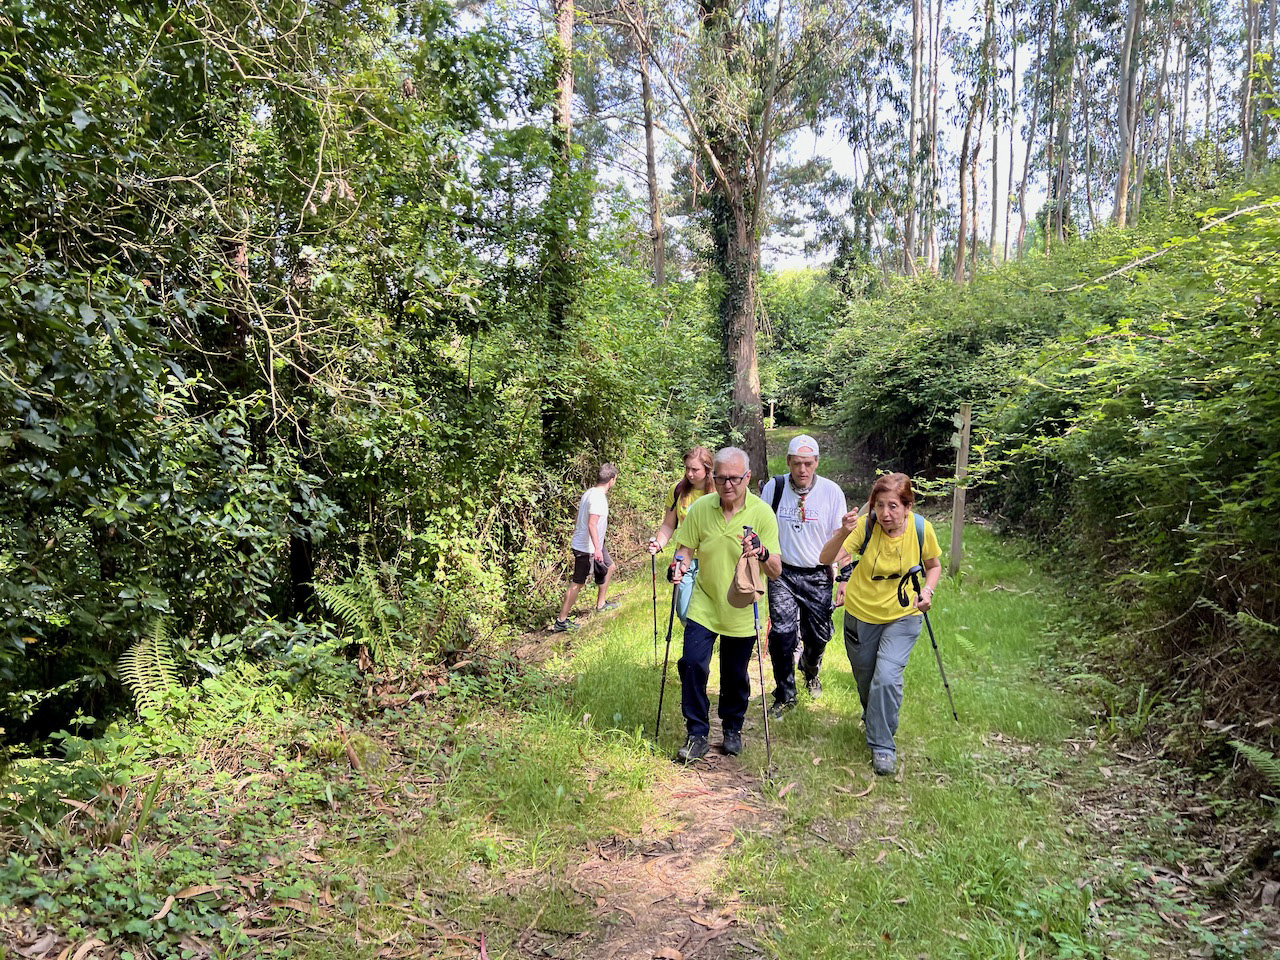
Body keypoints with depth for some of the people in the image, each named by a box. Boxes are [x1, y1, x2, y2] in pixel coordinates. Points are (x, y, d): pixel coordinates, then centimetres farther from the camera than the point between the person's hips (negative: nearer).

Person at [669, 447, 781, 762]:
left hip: (741, 610, -1)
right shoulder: (700, 508, -7)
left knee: (736, 676, 11)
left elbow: (776, 571, -15)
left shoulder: (762, 513, -13)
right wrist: (680, 563, -17)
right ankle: (697, 733, 7)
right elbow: (686, 547, 6)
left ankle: (732, 729, 35)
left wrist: (762, 553, -36)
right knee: (692, 664, -10)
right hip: (704, 605, 1)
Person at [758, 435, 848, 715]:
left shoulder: (832, 491, -6)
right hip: (782, 573, 0)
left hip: (818, 576, 1)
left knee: (818, 635, 9)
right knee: (781, 633, -10)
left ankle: (811, 673, 43)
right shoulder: (773, 487, -5)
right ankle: (785, 695, 9)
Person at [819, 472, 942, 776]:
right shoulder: (866, 525, -21)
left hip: (903, 616, -1)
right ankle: (874, 720, 49)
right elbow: (826, 559, -29)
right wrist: (843, 533, -47)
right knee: (865, 679, 16)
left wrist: (927, 591, -16)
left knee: (887, 676, -17)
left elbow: (934, 566, 4)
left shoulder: (921, 529, -16)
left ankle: (882, 746, 2)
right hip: (861, 614, 1)